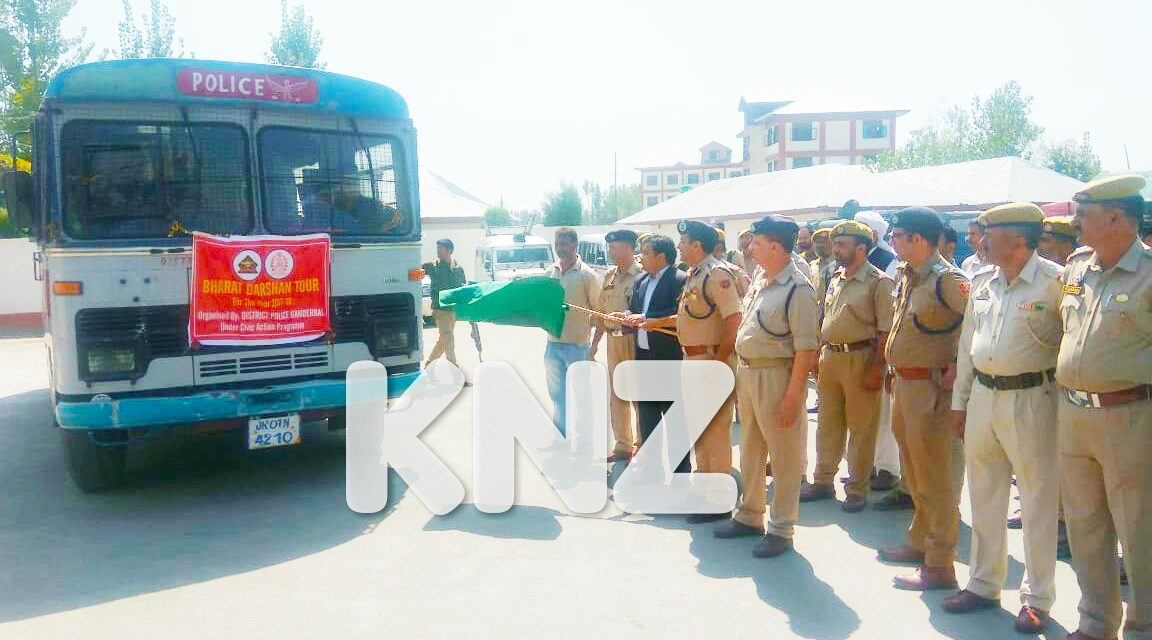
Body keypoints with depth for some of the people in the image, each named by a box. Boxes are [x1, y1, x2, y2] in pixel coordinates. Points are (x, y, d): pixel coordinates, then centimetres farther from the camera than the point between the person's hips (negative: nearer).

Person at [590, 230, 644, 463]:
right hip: (613, 340, 8)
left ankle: (642, 446, 10)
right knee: (616, 395, 12)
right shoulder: (609, 276, 13)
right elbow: (602, 312, 17)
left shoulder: (641, 275, -10)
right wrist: (594, 343, 17)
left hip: (634, 340, -8)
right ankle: (623, 445, 23)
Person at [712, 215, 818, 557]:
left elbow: (806, 348, -19)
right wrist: (742, 372, 15)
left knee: (784, 457, 5)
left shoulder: (797, 289, -18)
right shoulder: (759, 281, 8)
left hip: (777, 376, -9)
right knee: (750, 450, 20)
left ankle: (781, 529, 18)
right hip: (747, 373, 9)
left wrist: (793, 396, -21)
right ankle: (749, 516, 36)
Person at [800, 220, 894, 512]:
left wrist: (877, 368, -17)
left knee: (861, 428, 3)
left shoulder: (878, 282, -9)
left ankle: (857, 489, 14)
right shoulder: (835, 278, 12)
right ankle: (823, 482, 25)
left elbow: (886, 329, -12)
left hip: (860, 359, -7)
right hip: (830, 357, 7)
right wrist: (818, 357, 15)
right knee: (828, 424, 14)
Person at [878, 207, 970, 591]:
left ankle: (939, 565, 8)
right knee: (913, 474, 21)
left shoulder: (946, 279, -17)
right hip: (903, 383, 9)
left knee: (933, 479, -1)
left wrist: (959, 364, -18)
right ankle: (920, 542, 36)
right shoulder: (905, 276, 10)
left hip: (930, 387, -9)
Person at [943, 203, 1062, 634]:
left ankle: (1037, 598, 18)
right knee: (984, 499, 14)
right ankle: (984, 585, 28)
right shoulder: (981, 282, 8)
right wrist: (959, 401, 13)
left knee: (1038, 502, 4)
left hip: (1030, 400, -6)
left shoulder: (1055, 282, -11)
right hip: (981, 398, 6)